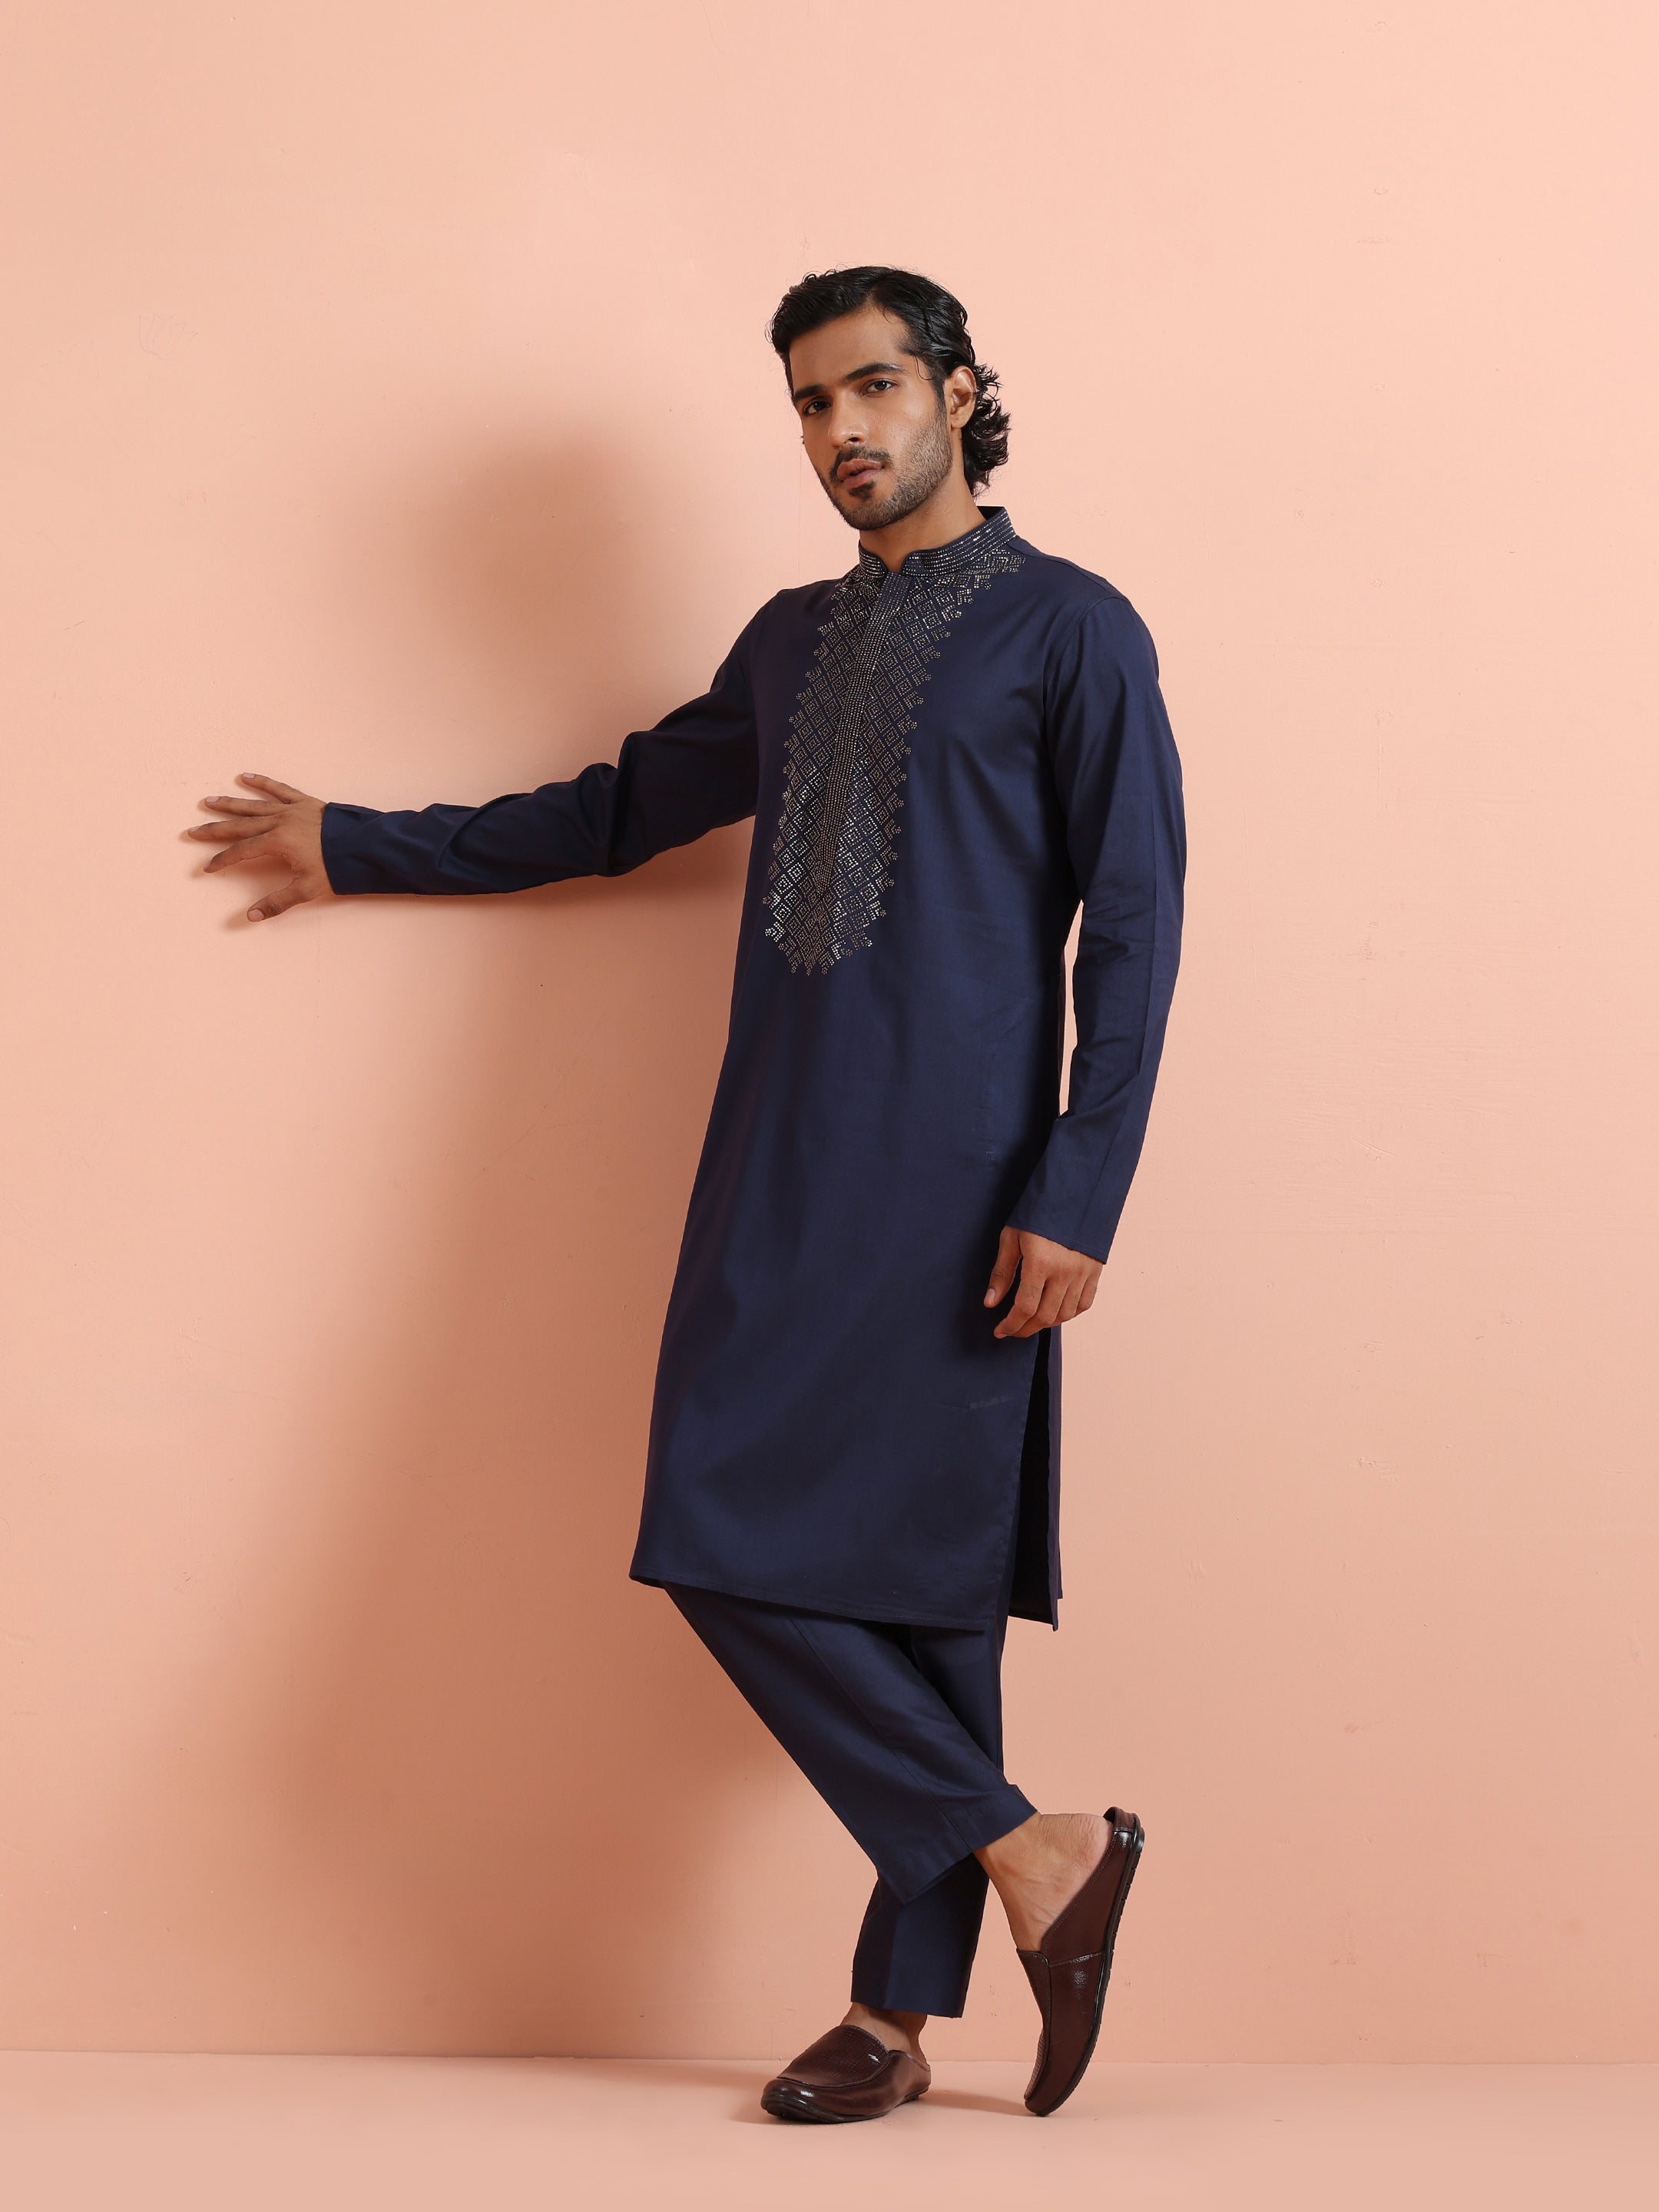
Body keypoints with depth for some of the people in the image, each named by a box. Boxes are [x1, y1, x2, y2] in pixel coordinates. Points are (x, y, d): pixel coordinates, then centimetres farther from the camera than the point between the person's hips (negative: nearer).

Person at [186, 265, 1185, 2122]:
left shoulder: (1068, 630, 1)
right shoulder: (794, 642, 20)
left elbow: (1133, 932, -5)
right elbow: (624, 807, 34)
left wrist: (1077, 1200, -14)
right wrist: (360, 847, 36)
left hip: (953, 1187, -6)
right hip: (777, 1181, 6)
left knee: (926, 1576, -6)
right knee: (732, 1547, -2)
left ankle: (897, 2016, 4)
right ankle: (1028, 1852, 6)